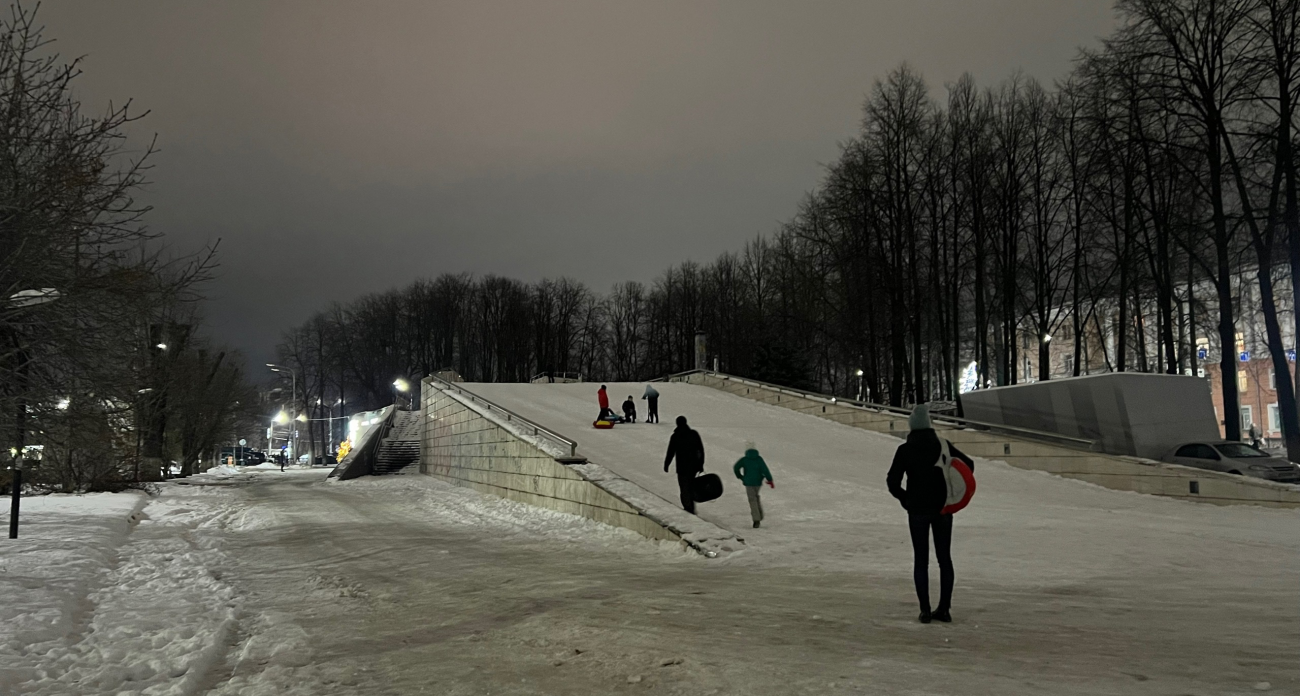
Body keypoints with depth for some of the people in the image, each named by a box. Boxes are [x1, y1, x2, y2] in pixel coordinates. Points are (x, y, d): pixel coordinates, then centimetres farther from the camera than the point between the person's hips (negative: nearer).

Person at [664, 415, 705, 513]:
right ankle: (691, 508, 27)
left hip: (682, 467, -5)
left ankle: (688, 508, 3)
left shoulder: (675, 436, -10)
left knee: (685, 488, 4)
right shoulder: (694, 434, 1)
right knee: (691, 486, 20)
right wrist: (701, 464, 12)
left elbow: (670, 453, -8)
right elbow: (701, 450, 5)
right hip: (694, 466, 5)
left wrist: (666, 465, 4)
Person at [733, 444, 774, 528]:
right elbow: (765, 469, -10)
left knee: (752, 500, 1)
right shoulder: (759, 459, -3)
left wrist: (740, 477, 3)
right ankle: (760, 515, 26)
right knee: (756, 497, 26)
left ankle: (756, 519, -9)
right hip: (758, 482, 2)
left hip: (748, 482, -2)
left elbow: (736, 468, -12)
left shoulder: (744, 459, -5)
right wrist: (770, 480, -6)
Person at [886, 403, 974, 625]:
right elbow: (968, 464, 2)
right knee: (944, 558, 11)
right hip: (943, 508, 2)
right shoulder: (943, 445, -2)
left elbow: (892, 481, -11)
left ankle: (925, 610, 2)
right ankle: (944, 608, 12)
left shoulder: (905, 450, -9)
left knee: (921, 560, 5)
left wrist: (905, 498, 6)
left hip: (917, 510, -2)